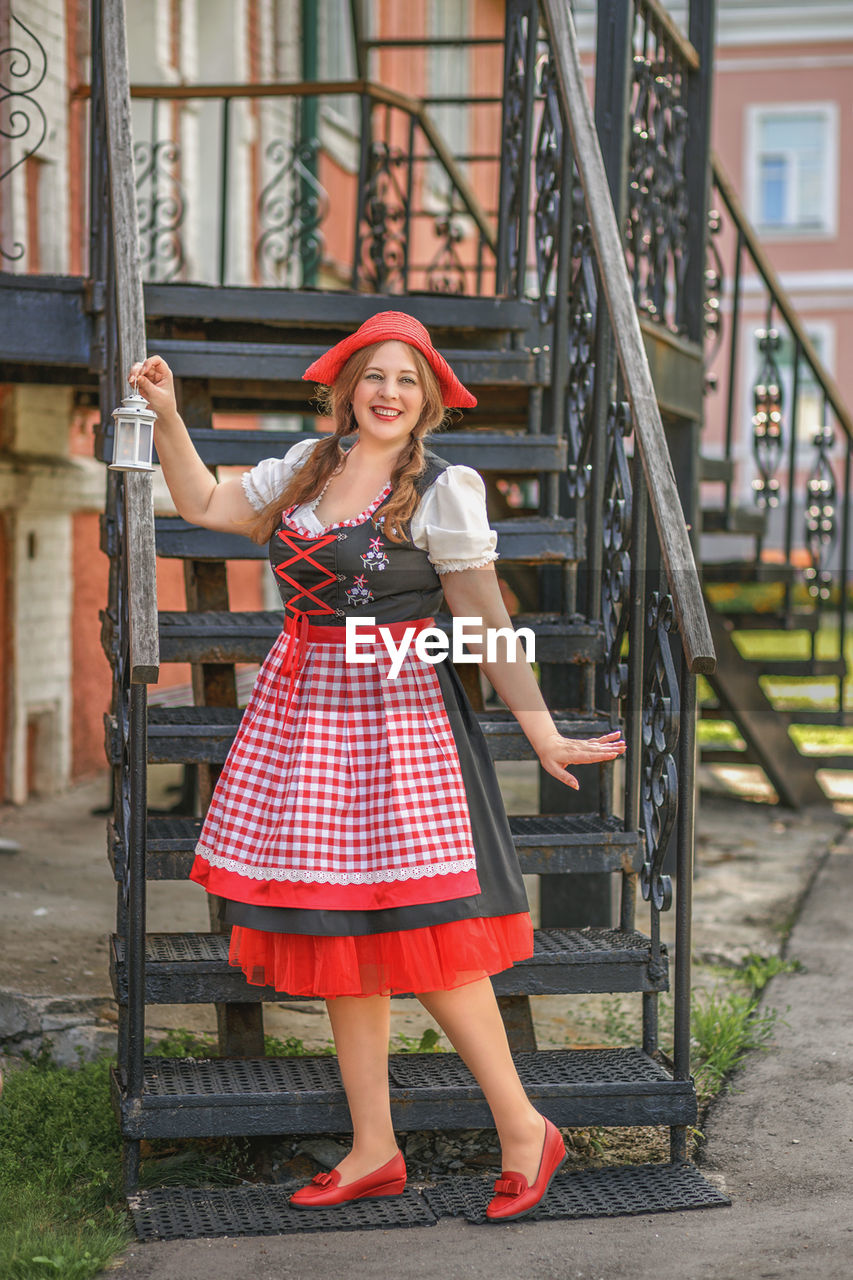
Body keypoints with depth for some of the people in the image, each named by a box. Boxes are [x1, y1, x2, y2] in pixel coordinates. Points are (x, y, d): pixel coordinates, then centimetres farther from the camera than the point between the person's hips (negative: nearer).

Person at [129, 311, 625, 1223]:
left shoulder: (443, 490, -6)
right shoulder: (310, 464, 10)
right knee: (336, 936, 8)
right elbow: (204, 506, 19)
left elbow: (486, 624, -7)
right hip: (303, 707, 6)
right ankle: (373, 1153, 18)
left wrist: (542, 734, -11)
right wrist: (167, 417, 10)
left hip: (396, 712, -6)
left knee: (419, 934, -8)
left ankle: (523, 1130, 7)